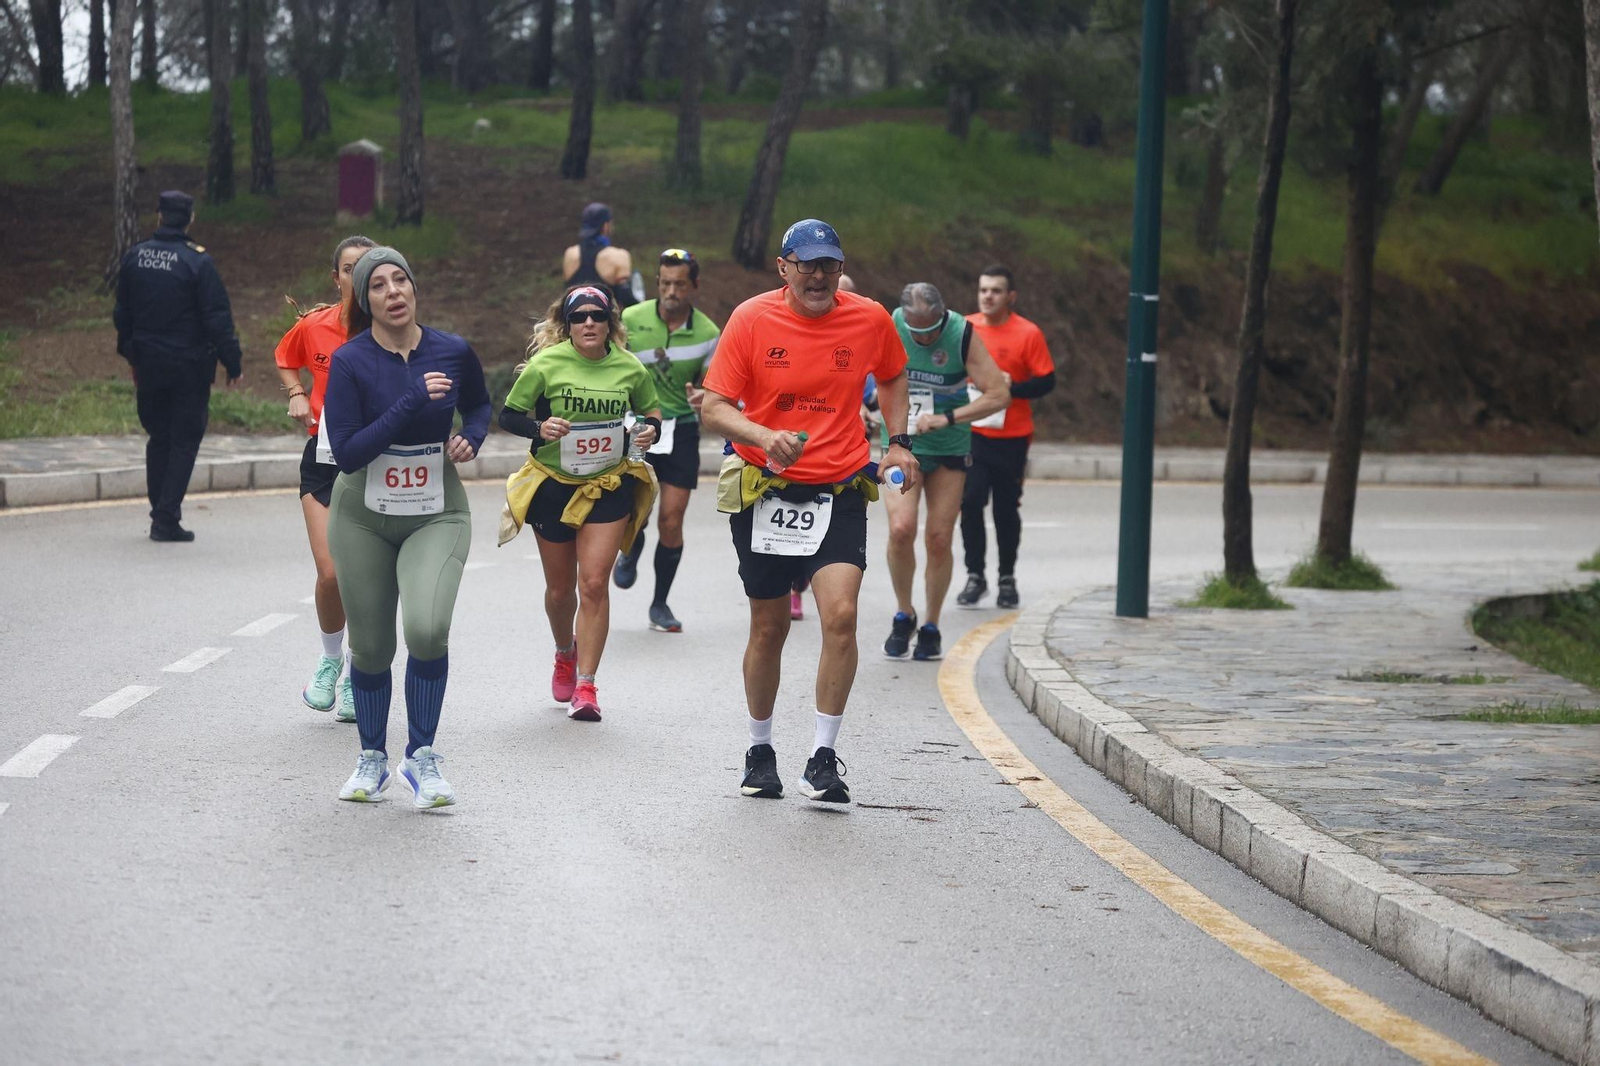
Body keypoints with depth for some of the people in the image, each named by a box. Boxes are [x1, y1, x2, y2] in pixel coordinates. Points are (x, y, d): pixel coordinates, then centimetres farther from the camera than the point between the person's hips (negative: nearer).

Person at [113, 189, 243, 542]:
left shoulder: (134, 258, 3)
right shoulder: (197, 262, -15)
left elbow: (122, 313, 13)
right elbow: (218, 319, -14)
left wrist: (130, 354, 25)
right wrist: (233, 363, -7)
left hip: (148, 364, 5)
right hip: (188, 367, -5)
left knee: (159, 437, 17)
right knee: (184, 440, 2)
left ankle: (160, 513, 19)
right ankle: (167, 519, -3)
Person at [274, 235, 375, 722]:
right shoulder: (313, 326, 0)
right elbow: (285, 360, 22)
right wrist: (297, 396, 5)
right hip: (324, 457, 1)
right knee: (331, 572, -10)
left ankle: (357, 677, 22)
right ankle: (330, 659, 18)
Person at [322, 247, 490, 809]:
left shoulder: (453, 352, -6)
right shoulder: (350, 361, -13)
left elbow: (479, 405, 16)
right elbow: (347, 453, -21)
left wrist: (471, 438, -5)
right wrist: (410, 403, -27)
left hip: (437, 514, 0)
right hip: (363, 517, 0)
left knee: (428, 629, -22)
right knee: (371, 646, 7)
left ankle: (421, 756, -3)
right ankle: (372, 758, 32)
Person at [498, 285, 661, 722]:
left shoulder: (630, 368, -4)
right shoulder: (546, 364, -10)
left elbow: (651, 411, 12)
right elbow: (508, 414, -4)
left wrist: (650, 429, -11)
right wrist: (539, 428, -24)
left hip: (609, 485, 0)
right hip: (553, 484, 0)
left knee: (593, 584, -11)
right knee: (560, 588, 12)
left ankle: (585, 686, -6)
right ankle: (565, 653, 44)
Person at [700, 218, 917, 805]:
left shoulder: (870, 320, -1)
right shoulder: (751, 319, -7)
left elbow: (892, 377, 21)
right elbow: (713, 407, -8)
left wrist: (898, 441, 10)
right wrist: (765, 437, -25)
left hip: (838, 491, 1)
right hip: (764, 489, 0)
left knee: (841, 614, -18)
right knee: (769, 627, 9)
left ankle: (823, 757, -8)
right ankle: (760, 750, 29)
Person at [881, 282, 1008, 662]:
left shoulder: (963, 336, -14)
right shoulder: (889, 328, -10)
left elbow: (999, 395, -15)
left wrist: (947, 419, -22)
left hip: (950, 449, 0)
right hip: (902, 444, 0)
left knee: (939, 539, 0)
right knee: (901, 528, -16)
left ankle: (931, 627, 17)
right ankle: (903, 614, 6)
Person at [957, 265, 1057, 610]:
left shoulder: (1028, 334, -4)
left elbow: (1046, 381, -5)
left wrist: (1011, 388, -19)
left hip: (1011, 437, -2)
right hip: (970, 434, 2)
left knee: (1007, 508, 6)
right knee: (970, 503, -7)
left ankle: (1007, 579, 19)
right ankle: (975, 577, 4)